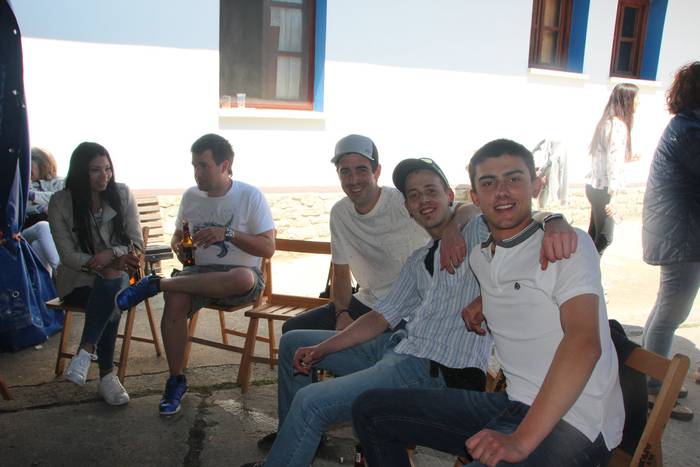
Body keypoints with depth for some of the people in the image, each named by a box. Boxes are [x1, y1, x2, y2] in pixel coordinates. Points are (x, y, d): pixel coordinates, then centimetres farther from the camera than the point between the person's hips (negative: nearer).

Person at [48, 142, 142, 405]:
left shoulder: (122, 194, 0)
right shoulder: (60, 202, -5)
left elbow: (136, 245, 0)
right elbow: (68, 256, -8)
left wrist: (109, 254, -21)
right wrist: (113, 262, -22)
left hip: (117, 275, 2)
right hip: (77, 281, -2)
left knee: (113, 280, -35)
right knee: (112, 278, -34)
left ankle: (86, 353, -32)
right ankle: (107, 375, -31)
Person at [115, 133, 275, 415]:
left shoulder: (250, 196, -4)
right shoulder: (191, 196, 9)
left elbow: (268, 248, -9)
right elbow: (178, 235, 23)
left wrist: (227, 234, -20)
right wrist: (178, 247, -2)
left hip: (241, 275, -3)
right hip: (200, 272, 3)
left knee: (242, 279, -41)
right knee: (175, 300, -31)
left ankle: (156, 284, -25)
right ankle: (176, 380, -13)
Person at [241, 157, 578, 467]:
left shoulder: (479, 232, -4)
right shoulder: (418, 260, 19)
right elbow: (383, 316, 15)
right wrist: (321, 350, 6)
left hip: (438, 368, -9)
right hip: (400, 344, 9)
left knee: (310, 402, -21)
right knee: (293, 343, 16)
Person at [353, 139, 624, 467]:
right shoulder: (478, 258, 11)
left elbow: (584, 344, -23)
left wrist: (522, 440, -30)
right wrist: (478, 302, 15)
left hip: (572, 423, -7)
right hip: (514, 406, 7)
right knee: (370, 410, 6)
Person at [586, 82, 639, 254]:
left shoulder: (608, 122, 12)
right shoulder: (618, 125, -16)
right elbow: (614, 161, -23)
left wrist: (629, 157, 27)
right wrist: (613, 195, -26)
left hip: (595, 185, 9)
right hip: (603, 188, -9)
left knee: (594, 234, 15)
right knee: (604, 237, -2)